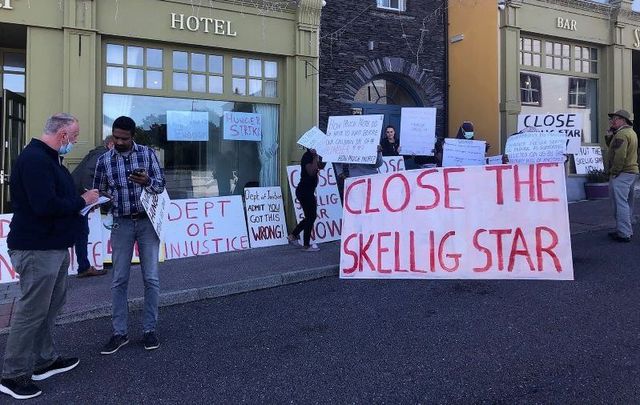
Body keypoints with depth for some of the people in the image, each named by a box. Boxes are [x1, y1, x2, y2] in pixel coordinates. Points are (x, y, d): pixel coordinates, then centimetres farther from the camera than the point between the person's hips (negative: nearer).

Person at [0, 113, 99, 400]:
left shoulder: (48, 158, 15)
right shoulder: (34, 159, -20)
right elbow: (46, 205, -29)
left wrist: (80, 200, 1)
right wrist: (82, 200, -16)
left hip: (53, 246, 11)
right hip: (37, 249, -11)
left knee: (51, 304, 18)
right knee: (32, 311, -2)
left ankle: (45, 360, 32)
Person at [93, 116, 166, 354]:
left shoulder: (148, 153, 0)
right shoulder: (104, 160, 2)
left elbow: (161, 185, -1)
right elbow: (98, 192, 10)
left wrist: (147, 181, -21)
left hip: (147, 222, -1)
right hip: (121, 224, 1)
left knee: (151, 278, 1)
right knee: (119, 280, 4)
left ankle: (149, 330, 13)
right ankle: (119, 333, 14)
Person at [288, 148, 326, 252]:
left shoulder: (311, 156, 12)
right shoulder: (307, 156, -15)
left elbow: (321, 166, 19)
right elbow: (311, 172, -26)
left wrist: (318, 158, 5)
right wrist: (315, 157, -22)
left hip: (308, 191, 10)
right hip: (304, 191, -10)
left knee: (310, 217, 18)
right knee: (310, 217, -2)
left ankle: (293, 235, 26)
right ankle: (306, 246, 5)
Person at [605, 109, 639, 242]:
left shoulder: (621, 134, -16)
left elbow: (620, 156, -24)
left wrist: (613, 172, -17)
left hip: (622, 174, -11)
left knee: (620, 204, -7)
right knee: (627, 203, 18)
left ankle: (623, 233, -6)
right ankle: (627, 231, 27)